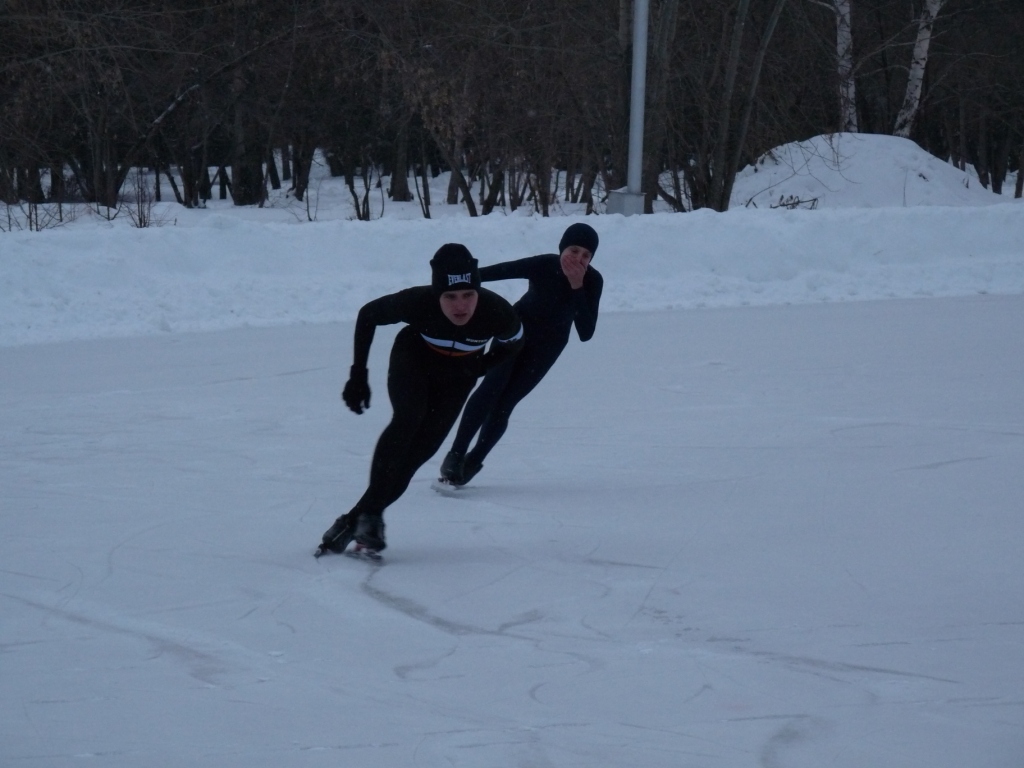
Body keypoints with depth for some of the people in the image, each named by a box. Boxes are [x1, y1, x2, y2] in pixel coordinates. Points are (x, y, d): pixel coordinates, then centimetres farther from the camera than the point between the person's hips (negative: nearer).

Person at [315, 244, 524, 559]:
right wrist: (357, 376, -14)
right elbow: (368, 314, -16)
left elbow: (513, 342, -7)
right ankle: (370, 516, -24)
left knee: (420, 449, -8)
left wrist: (477, 368, -14)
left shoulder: (498, 313, -34)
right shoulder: (417, 303, -36)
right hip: (414, 358, -2)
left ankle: (355, 520, 2)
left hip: (456, 376, 2)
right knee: (407, 419, -28)